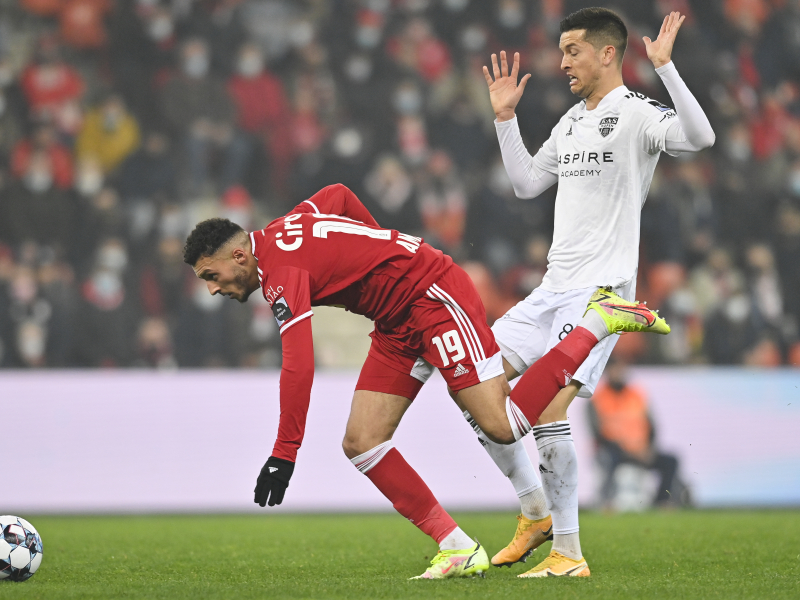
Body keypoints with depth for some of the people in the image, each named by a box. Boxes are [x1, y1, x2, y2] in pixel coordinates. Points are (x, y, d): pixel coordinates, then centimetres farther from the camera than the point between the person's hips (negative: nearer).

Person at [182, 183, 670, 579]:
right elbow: (338, 194, 25)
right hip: (399, 323, 10)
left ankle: (601, 320, -2)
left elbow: (298, 369, -30)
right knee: (362, 443, -2)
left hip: (437, 295, -10)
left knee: (501, 425, -17)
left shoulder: (283, 272, -22)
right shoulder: (285, 230, 6)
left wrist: (284, 455, -28)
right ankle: (459, 550, -1)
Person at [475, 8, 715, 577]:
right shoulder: (572, 120, 18)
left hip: (600, 290, -9)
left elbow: (699, 136, -28)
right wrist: (506, 118, 22)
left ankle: (569, 554, -10)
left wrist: (665, 66, -33)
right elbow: (526, 183, 28)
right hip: (553, 290, 9)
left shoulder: (635, 113, -8)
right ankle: (537, 513, 15)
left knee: (547, 405, -20)